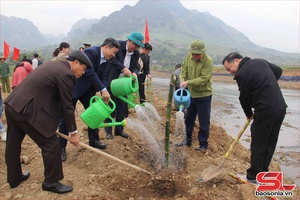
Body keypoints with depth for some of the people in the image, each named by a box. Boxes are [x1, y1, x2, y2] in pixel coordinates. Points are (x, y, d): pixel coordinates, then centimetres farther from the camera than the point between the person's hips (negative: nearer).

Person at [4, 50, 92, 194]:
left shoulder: (55, 65, 17)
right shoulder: (66, 74, -13)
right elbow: (67, 106, -11)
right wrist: (73, 132, -2)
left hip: (12, 104, 11)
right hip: (26, 109, -11)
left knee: (13, 144, 23)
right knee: (51, 143, 1)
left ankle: (14, 178, 43)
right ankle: (51, 182, 15)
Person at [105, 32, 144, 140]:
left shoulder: (136, 53, 4)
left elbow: (136, 66, 5)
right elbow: (112, 59, -25)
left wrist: (134, 72, -18)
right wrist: (123, 68, -33)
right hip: (111, 82, -5)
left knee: (122, 107, 10)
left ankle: (119, 129, 23)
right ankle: (108, 131, 13)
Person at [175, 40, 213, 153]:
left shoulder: (208, 61, -20)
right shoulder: (188, 56, -3)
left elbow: (203, 79, -24)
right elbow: (183, 70, 3)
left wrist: (188, 82, -31)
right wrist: (182, 79, -16)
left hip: (204, 95, -6)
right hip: (191, 94, 6)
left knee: (204, 122, 4)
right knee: (189, 119, 18)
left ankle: (203, 145, 19)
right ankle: (188, 140, 36)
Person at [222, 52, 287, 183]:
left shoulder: (242, 74, -12)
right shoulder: (260, 61, 12)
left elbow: (244, 98, -4)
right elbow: (278, 71, 25)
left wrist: (249, 114, 13)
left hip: (265, 112, -9)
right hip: (281, 107, 9)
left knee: (258, 145, 4)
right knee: (270, 143, 16)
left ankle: (253, 176, 15)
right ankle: (263, 172, 29)